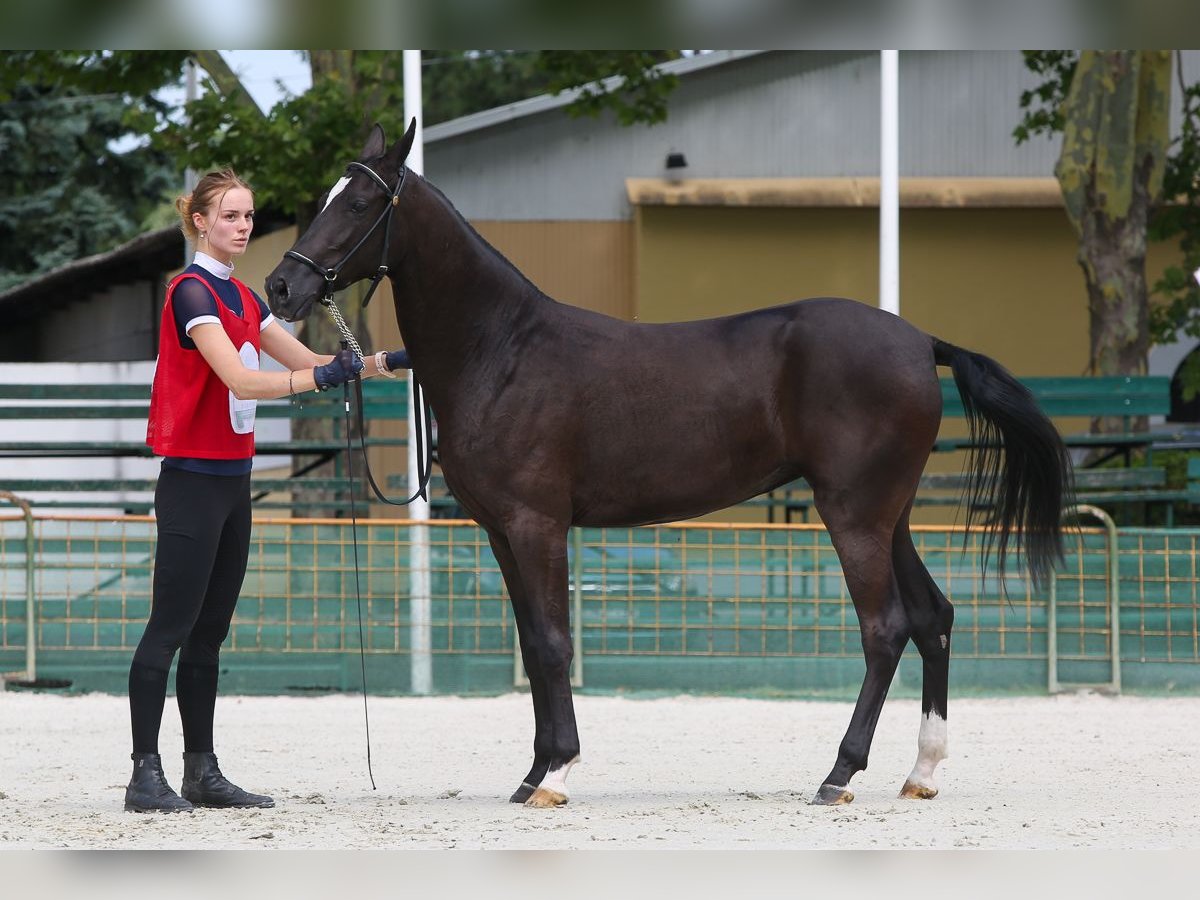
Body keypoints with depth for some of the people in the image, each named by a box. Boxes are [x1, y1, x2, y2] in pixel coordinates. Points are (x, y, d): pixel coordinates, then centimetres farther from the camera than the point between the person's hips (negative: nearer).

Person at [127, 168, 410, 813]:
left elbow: (304, 360, 17)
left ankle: (202, 772, 12)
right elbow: (238, 378, -25)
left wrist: (380, 363, 5)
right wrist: (319, 378, -34)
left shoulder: (241, 298, 15)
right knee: (170, 627, -9)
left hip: (233, 478, 9)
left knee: (210, 631, 10)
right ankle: (145, 776, -9)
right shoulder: (192, 292, -13)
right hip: (193, 478, -9)